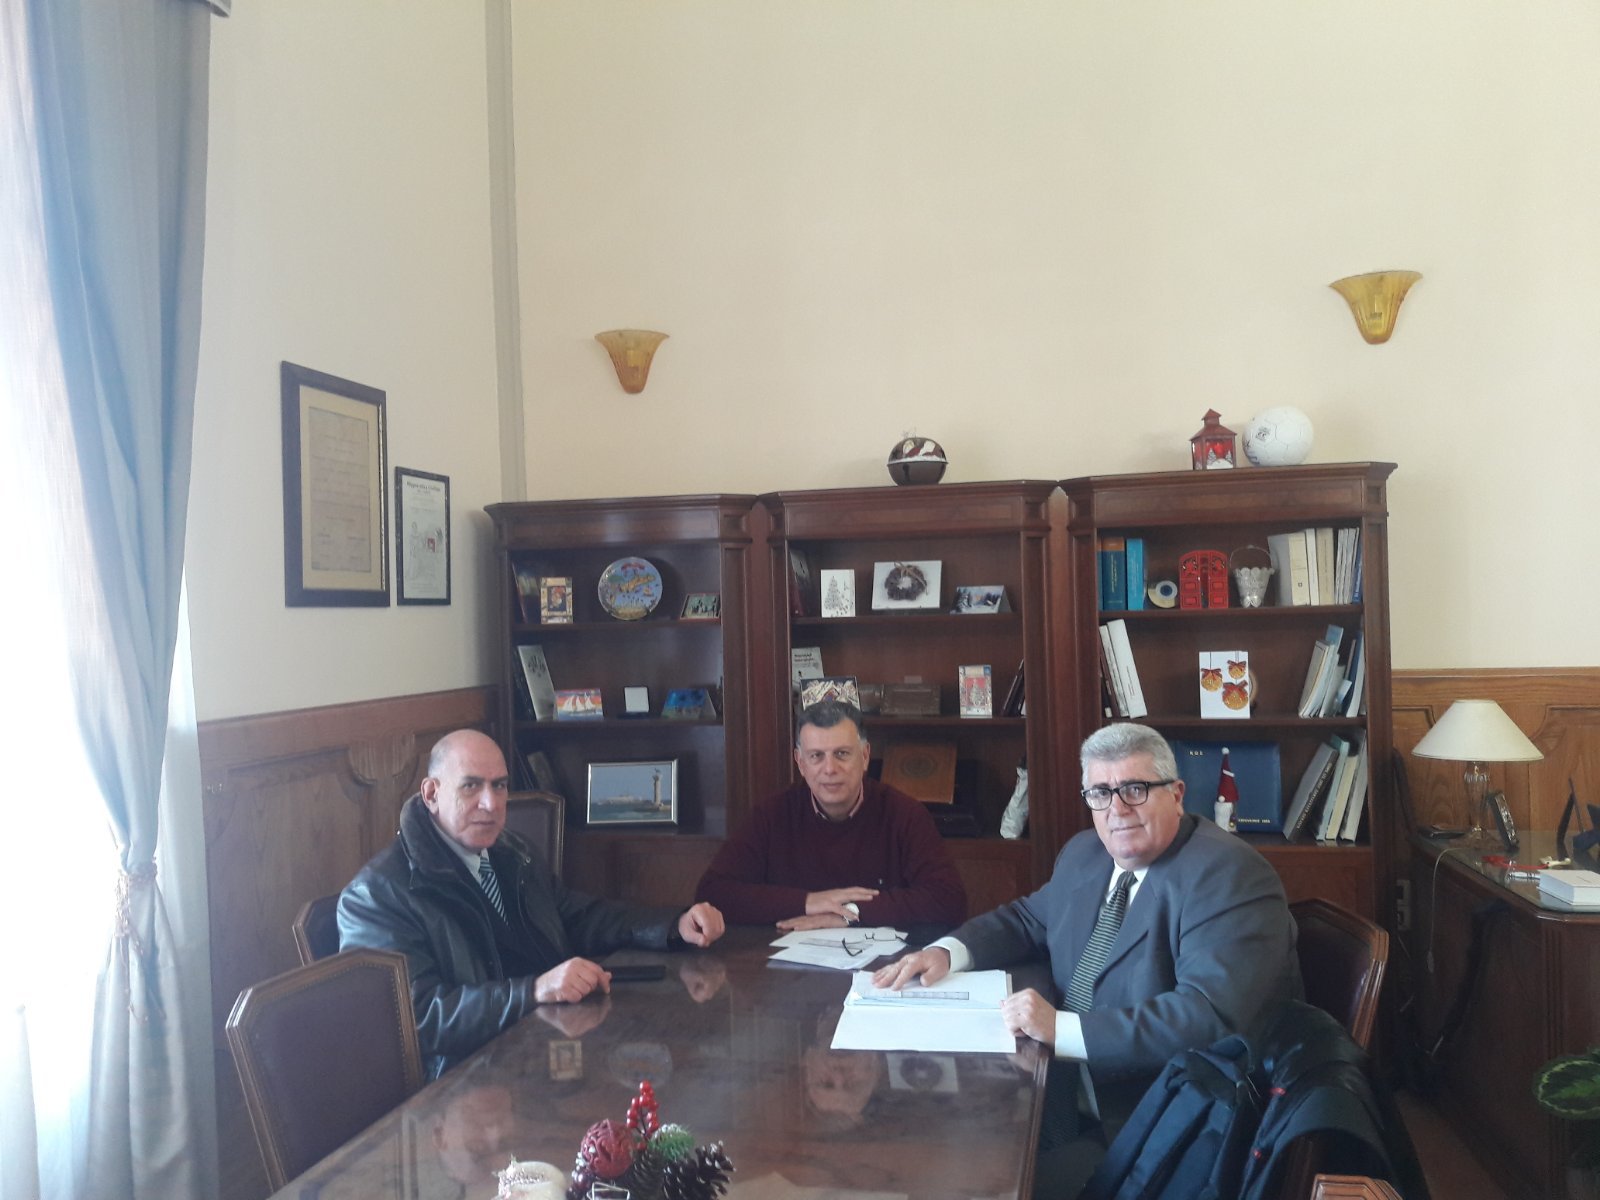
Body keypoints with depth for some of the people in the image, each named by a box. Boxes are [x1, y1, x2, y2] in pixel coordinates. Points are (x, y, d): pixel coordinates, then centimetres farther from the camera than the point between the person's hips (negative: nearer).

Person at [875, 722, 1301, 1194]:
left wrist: (1062, 1028, -29)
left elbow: (1211, 1014, -27)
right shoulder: (1085, 854, 8)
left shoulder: (1230, 877, -16)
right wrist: (946, 952, 2)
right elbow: (1027, 918, 22)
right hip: (1068, 1099, 7)